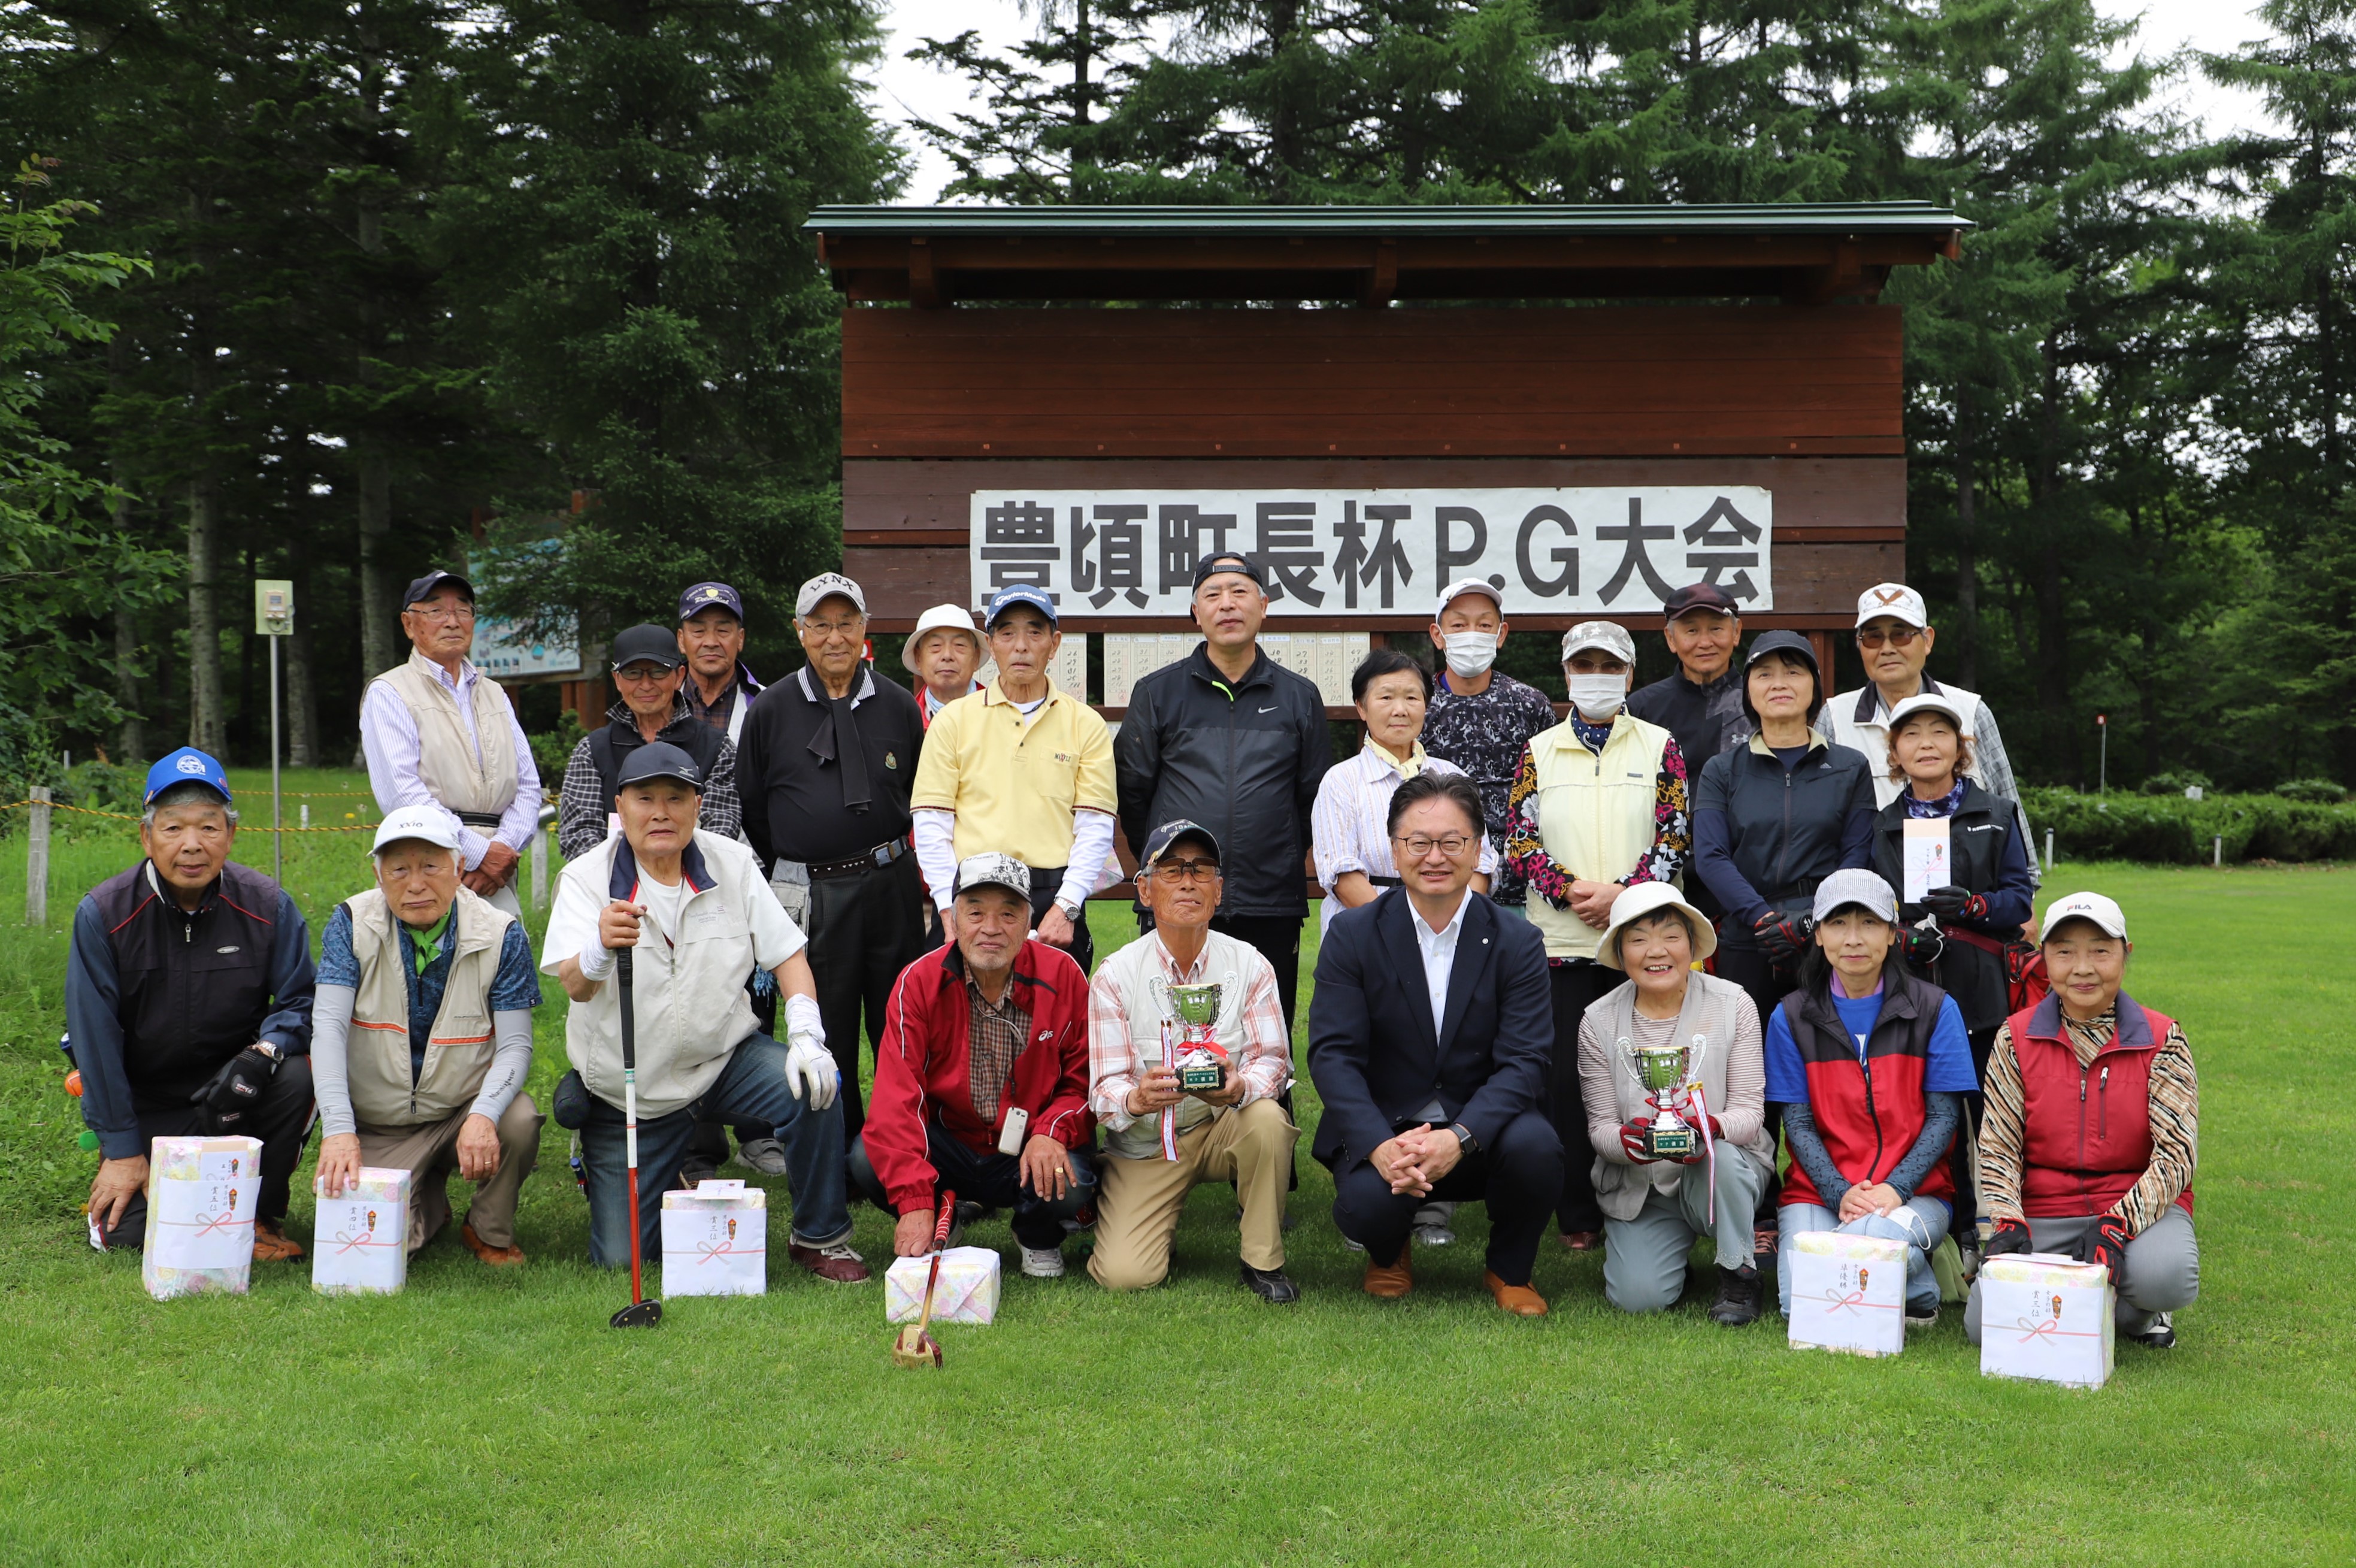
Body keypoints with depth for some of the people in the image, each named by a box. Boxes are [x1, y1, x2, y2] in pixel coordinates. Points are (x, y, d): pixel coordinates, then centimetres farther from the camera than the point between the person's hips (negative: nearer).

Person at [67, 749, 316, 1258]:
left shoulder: (269, 906, -8)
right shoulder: (102, 914, -10)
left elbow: (301, 1000, -6)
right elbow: (95, 1037, -9)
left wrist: (265, 1052, -30)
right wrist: (122, 1149, -11)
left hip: (231, 1085, 1)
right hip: (145, 1099, -1)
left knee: (295, 1074, -31)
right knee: (134, 1232, -17)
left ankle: (261, 1216, -8)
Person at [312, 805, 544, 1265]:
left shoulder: (500, 934, -10)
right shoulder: (352, 925, -9)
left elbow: (515, 1044, -13)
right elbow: (328, 1027, -18)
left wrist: (483, 1115, -34)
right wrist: (337, 1128, -33)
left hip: (461, 1112, 0)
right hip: (376, 1127, 0)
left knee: (519, 1120, -32)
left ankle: (489, 1231, 0)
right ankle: (429, 1203, 20)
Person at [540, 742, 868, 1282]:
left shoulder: (733, 864, -3)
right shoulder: (586, 878, -11)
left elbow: (787, 954, 0)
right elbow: (574, 985, -25)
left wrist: (807, 1035, -17)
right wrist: (601, 949, -49)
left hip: (724, 1056, 2)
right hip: (628, 1089, -1)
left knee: (814, 1087, -28)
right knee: (621, 1259, -3)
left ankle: (820, 1238, -5)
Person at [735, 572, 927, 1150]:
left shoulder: (899, 706, 7)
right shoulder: (771, 710, 3)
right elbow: (749, 808, 9)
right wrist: (780, 876, 10)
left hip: (891, 886, 1)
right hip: (810, 897, -1)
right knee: (827, 1035, 4)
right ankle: (839, 1152, 16)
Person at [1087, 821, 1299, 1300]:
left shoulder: (1249, 967, -5)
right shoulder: (1115, 976, -10)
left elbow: (1273, 1059, -9)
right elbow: (1103, 1086, -13)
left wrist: (1240, 1086, -33)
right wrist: (1137, 1098, -38)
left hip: (1223, 1127, 1)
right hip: (1143, 1142, -1)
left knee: (1267, 1119, -33)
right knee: (1124, 1276, -18)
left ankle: (1263, 1261, -11)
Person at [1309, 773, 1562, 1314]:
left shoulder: (1518, 943, -2)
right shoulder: (1352, 936, -2)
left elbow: (1524, 1062, -11)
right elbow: (1333, 1054, -9)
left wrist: (1459, 1138, -29)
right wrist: (1379, 1145, -27)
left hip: (1480, 1127, 1)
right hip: (1382, 1124, 0)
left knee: (1535, 1146, -31)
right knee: (1370, 1200, -31)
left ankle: (1510, 1271, 2)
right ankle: (1388, 1255, 11)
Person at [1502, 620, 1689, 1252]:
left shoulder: (1659, 747, 8)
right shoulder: (1540, 751, 11)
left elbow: (1676, 838, 1)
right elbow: (1520, 841, 4)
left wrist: (1622, 892, -13)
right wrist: (1570, 890, -11)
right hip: (1562, 940, 1)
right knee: (1569, 1076, 1)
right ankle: (1578, 1215, 10)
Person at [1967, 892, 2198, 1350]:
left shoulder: (2162, 1039, -1)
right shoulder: (2016, 1038, 2)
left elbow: (2175, 1155, -9)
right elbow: (1998, 1149, 0)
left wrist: (2116, 1225, -24)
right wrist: (2008, 1224, -18)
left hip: (2139, 1205, -1)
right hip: (2043, 1215, 1)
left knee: (2166, 1274, -36)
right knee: (1984, 1324, -22)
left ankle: (2132, 1310, 2)